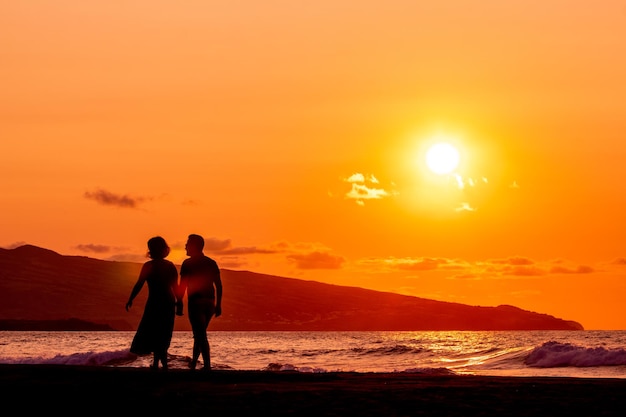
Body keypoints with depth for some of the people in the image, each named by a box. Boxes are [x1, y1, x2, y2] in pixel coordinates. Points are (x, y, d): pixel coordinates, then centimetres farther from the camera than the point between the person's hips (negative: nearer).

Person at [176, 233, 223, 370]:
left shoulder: (188, 264, -4)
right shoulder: (211, 263, 11)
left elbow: (182, 286, -10)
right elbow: (218, 285, 8)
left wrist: (179, 305, -7)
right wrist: (218, 305, 12)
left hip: (195, 301, -6)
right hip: (209, 302, 6)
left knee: (200, 335, -7)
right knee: (200, 334, 20)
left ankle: (207, 366, -15)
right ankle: (194, 362, 28)